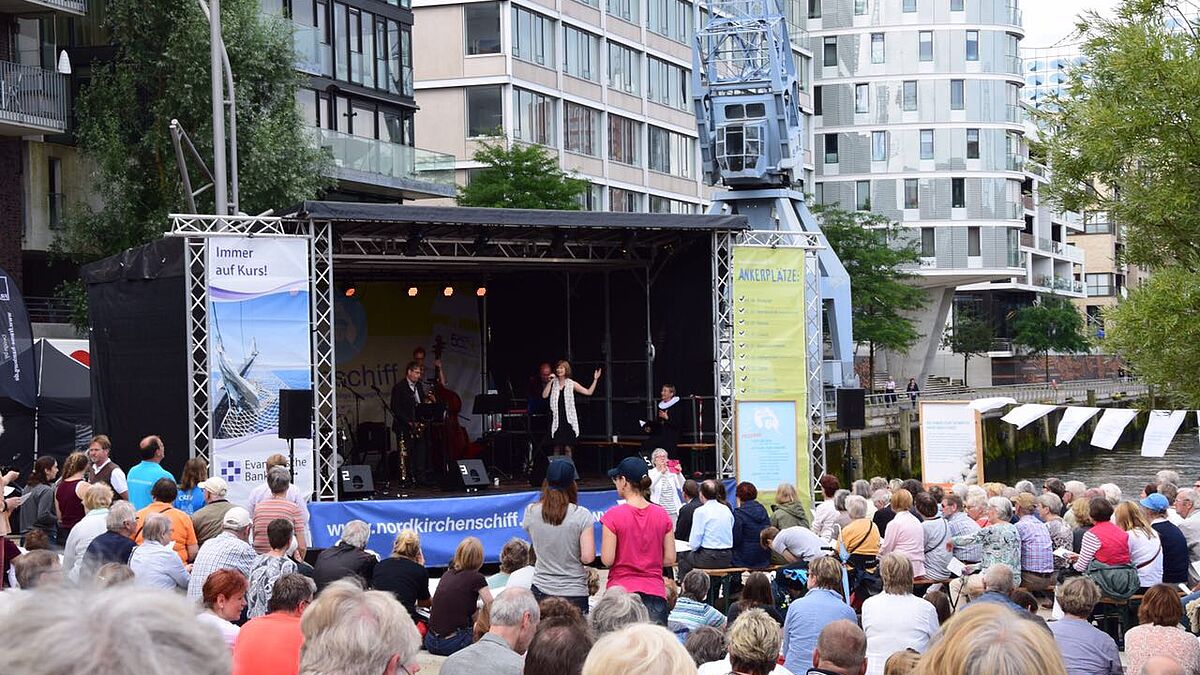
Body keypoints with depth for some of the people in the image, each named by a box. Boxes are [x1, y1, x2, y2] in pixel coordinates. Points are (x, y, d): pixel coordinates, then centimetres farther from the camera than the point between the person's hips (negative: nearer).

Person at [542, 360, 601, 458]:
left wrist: (595, 380, -3)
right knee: (557, 447, 1)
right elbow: (544, 395, -5)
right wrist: (550, 382, -8)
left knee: (567, 448, -2)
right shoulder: (553, 384, 8)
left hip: (568, 419, -1)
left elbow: (589, 392, 4)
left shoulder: (572, 384, 6)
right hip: (557, 419, 1)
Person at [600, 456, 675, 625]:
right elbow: (670, 559, 5)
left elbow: (607, 560, -8)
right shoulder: (662, 515, 3)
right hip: (654, 592, 3)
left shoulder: (613, 516, -8)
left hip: (621, 591, -3)